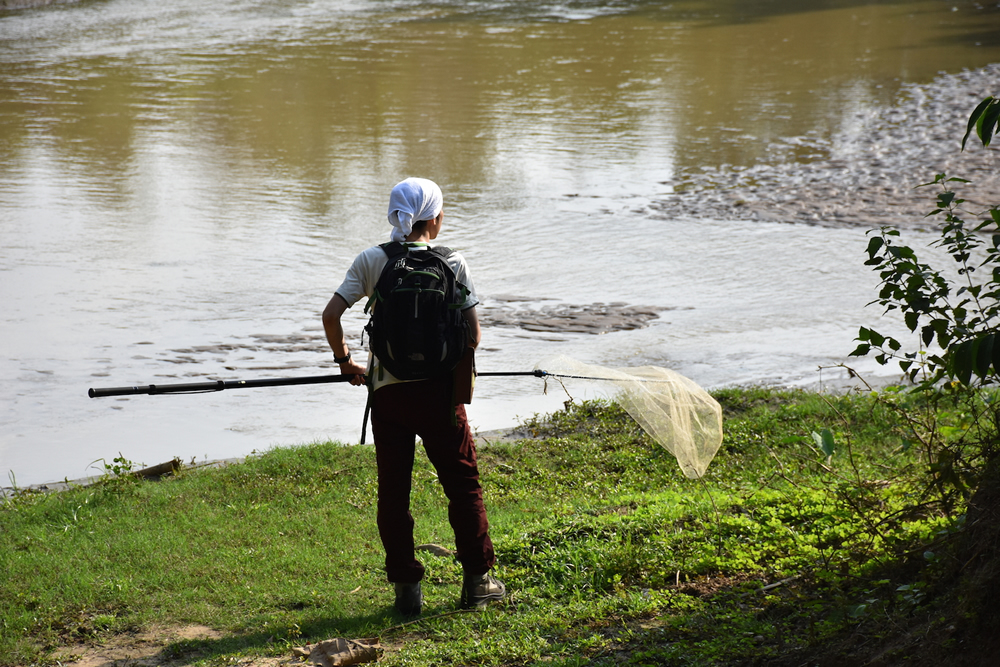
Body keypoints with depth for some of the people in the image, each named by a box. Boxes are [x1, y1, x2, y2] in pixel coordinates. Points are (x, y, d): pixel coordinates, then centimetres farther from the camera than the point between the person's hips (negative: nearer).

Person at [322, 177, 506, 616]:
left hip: (387, 393, 1)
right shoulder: (453, 263, -3)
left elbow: (331, 316, -8)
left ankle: (406, 588, 12)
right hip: (439, 390, -1)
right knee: (462, 483, 13)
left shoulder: (371, 261, -2)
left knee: (393, 490, 9)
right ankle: (477, 580, 18)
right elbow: (473, 335, -5)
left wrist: (344, 359, 8)